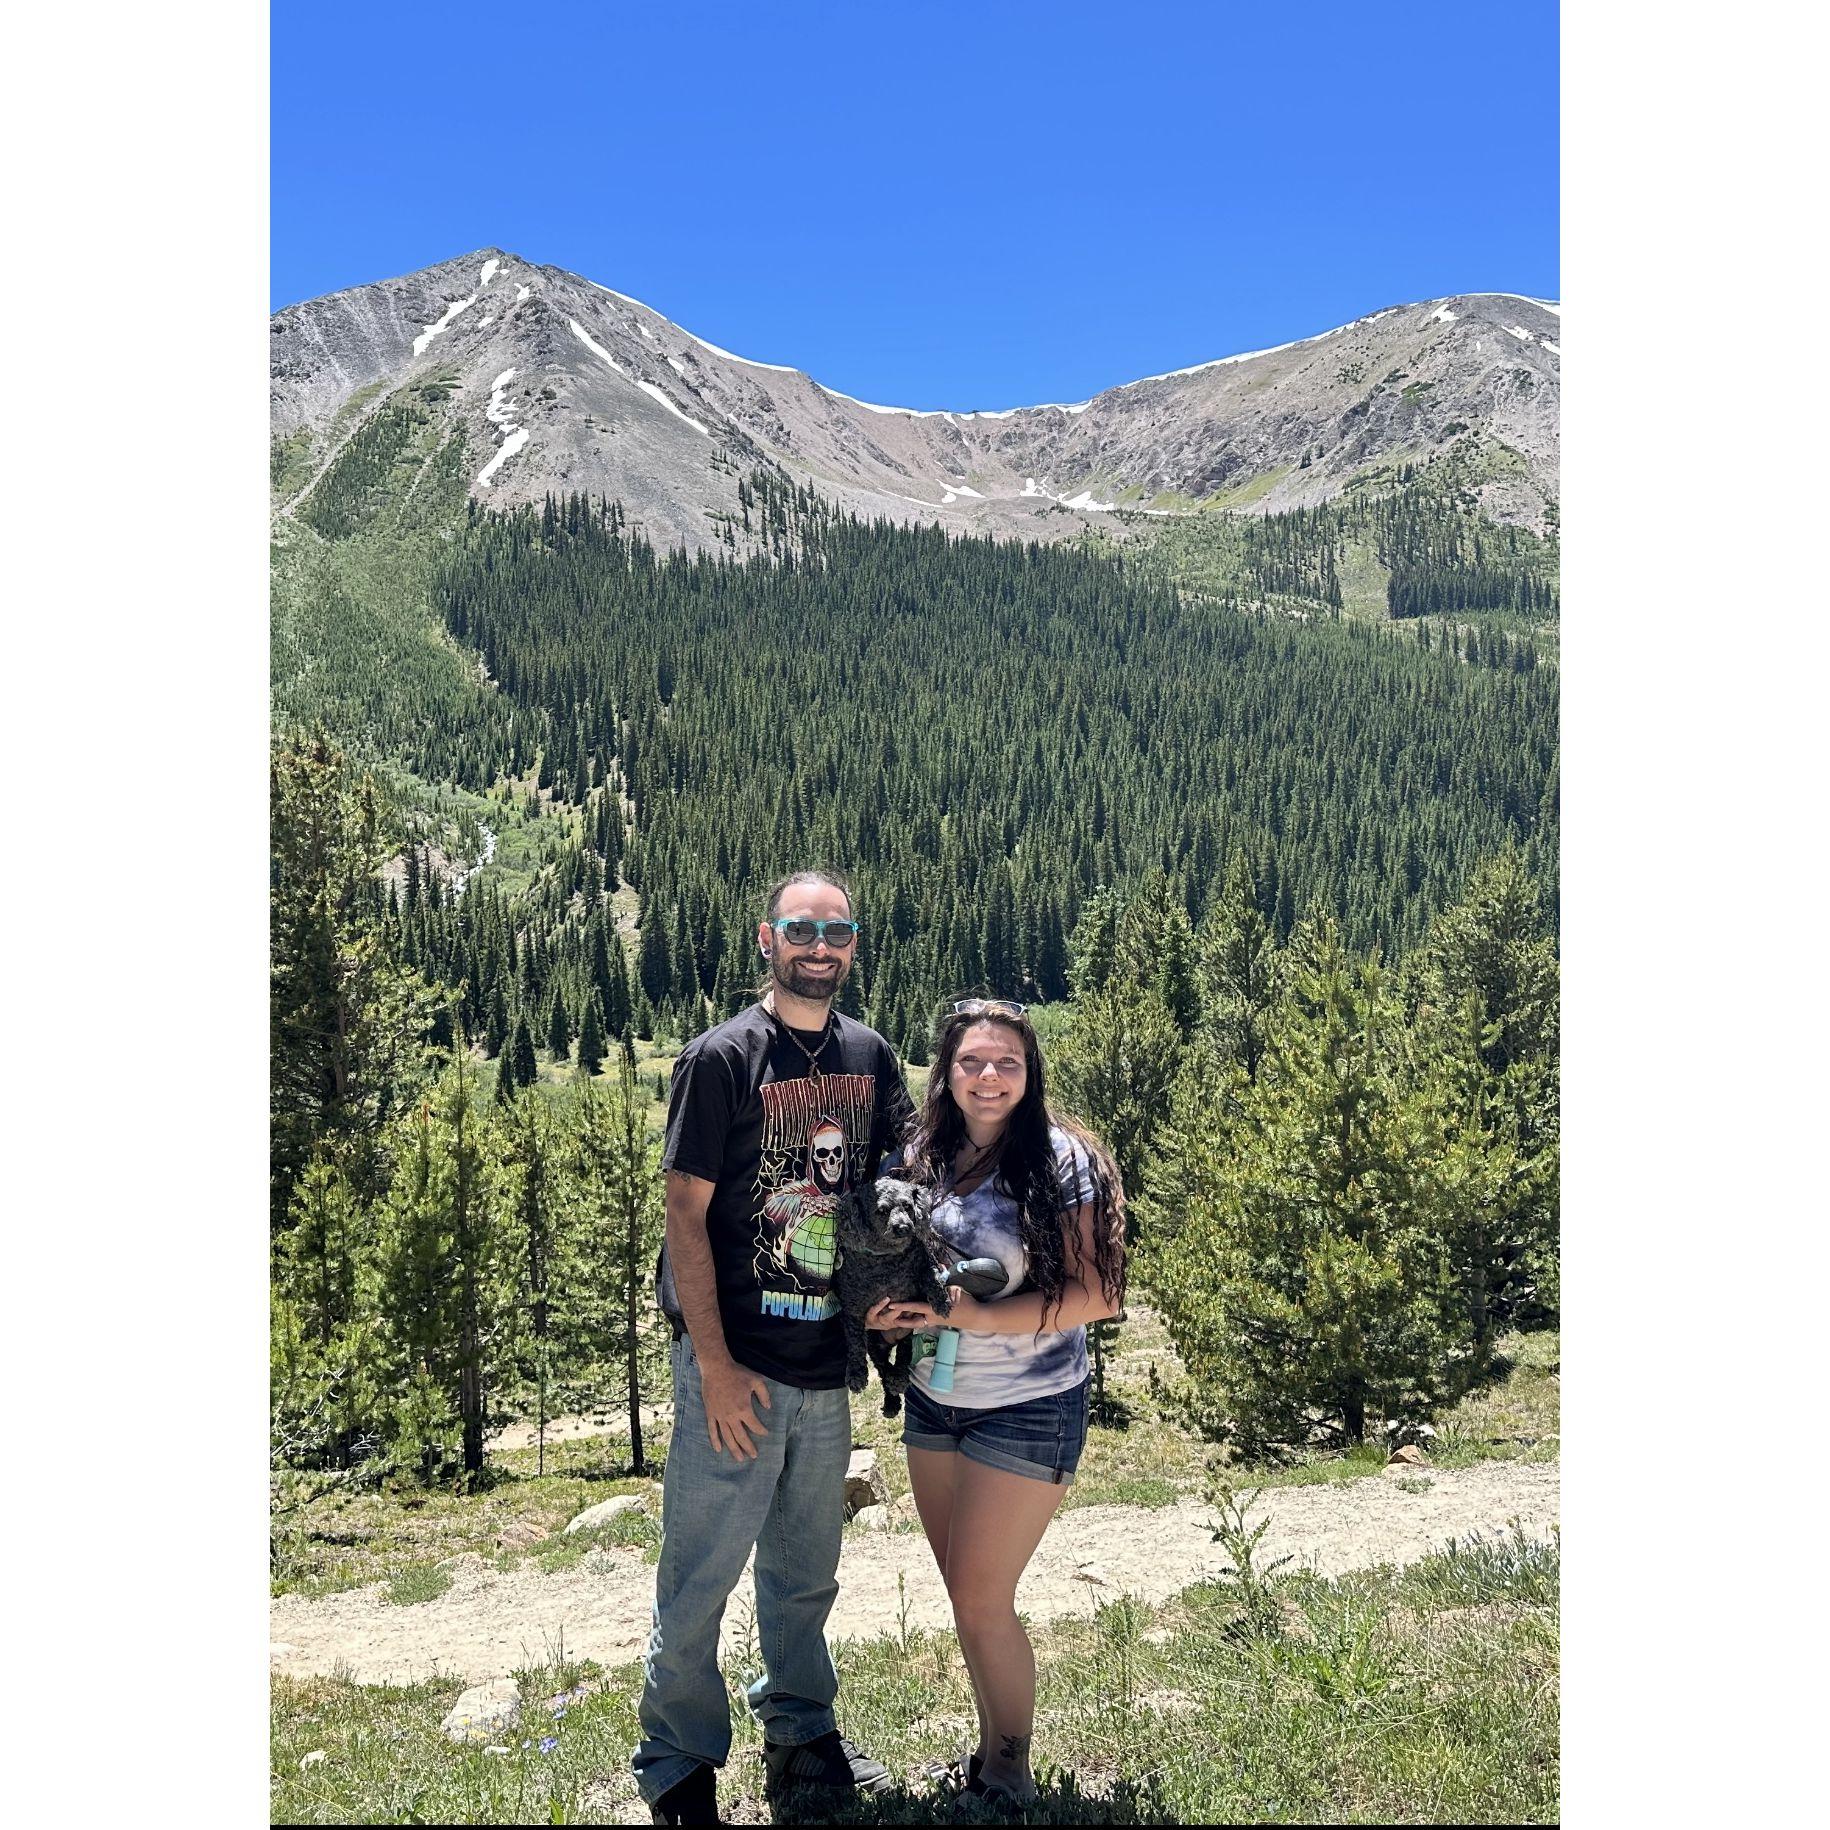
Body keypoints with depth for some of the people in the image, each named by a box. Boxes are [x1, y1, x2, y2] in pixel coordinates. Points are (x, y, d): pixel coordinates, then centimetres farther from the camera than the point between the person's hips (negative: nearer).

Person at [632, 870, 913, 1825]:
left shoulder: (869, 1057, 4)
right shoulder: (723, 1057, -12)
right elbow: (684, 1215, -13)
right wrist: (714, 1366, -15)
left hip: (827, 1365, 5)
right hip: (737, 1368, -5)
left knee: (805, 1574, 21)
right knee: (700, 1576, 8)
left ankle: (802, 1735, 41)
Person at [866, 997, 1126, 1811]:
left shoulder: (1060, 1161, -17)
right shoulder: (921, 1155, -1)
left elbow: (1096, 1295, -18)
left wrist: (978, 1317, -26)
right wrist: (885, 1309, -11)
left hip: (1027, 1410, -5)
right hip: (932, 1401, 5)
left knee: (982, 1603, 1)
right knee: (962, 1592, 15)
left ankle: (1009, 1773, 25)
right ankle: (989, 1749, 36)